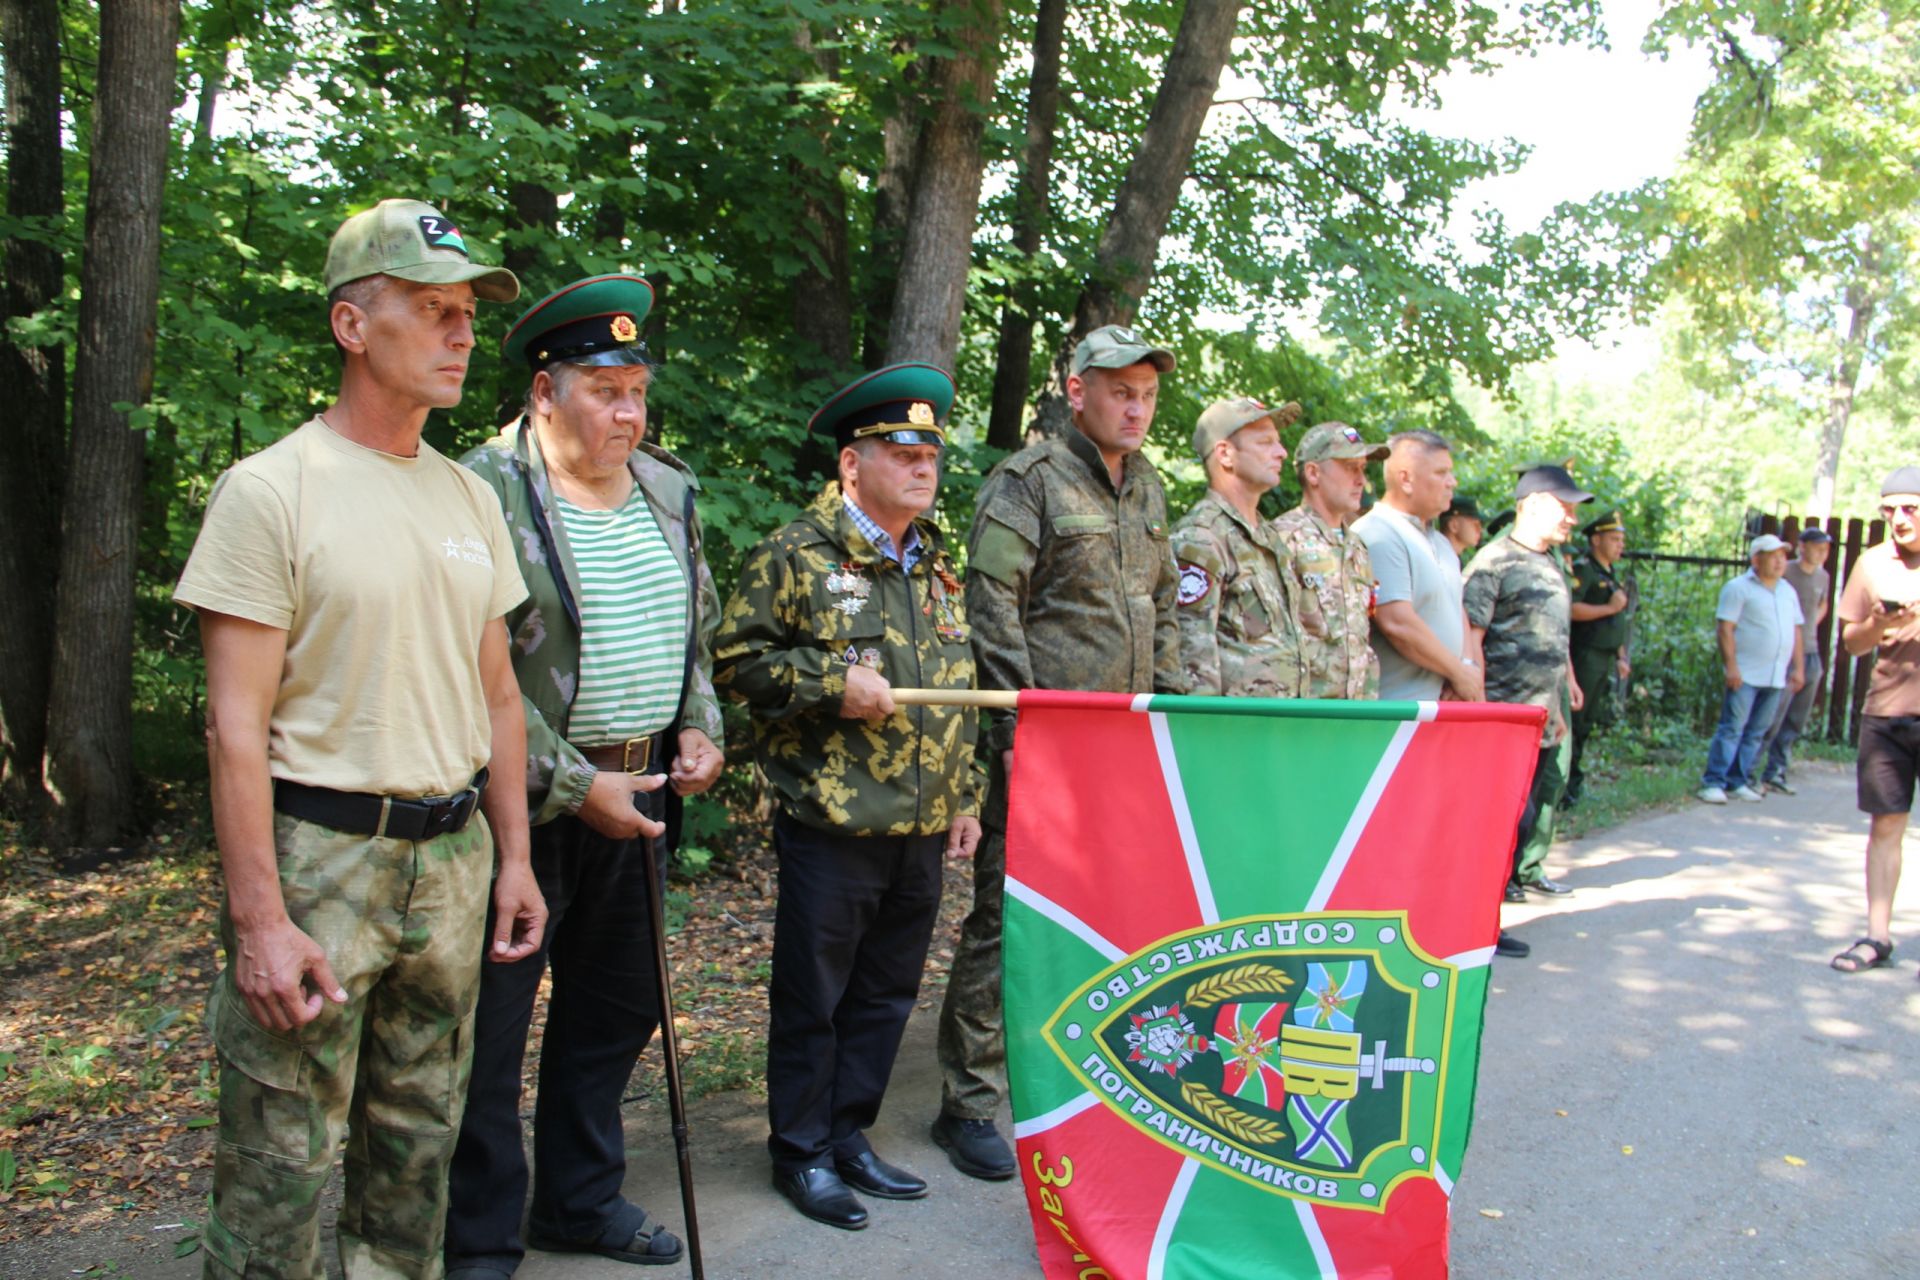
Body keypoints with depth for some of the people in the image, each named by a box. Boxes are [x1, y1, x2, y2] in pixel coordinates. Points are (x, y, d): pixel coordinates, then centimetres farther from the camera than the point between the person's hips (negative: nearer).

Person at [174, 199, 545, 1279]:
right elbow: (237, 724, -12)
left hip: (453, 853, 6)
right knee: (284, 1160, 1)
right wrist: (260, 919, -16)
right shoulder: (272, 490, -9)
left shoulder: (471, 498, 10)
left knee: (420, 1134, 16)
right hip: (320, 854, -6)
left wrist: (513, 858, 12)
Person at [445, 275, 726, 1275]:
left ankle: (582, 1199, 36)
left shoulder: (667, 490, 9)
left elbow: (696, 625, 21)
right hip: (524, 804, -7)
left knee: (616, 1006, 18)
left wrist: (697, 726, 5)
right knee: (489, 1025, 4)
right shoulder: (486, 492, -13)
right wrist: (573, 786, -18)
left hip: (638, 792, 7)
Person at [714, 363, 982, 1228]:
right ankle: (801, 1151, 21)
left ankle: (847, 1132, 30)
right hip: (832, 827, -6)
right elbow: (735, 660, -9)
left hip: (921, 831, 7)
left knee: (887, 993, 14)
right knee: (812, 998, 5)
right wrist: (831, 681, -18)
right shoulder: (796, 555, -7)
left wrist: (965, 796, 17)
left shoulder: (934, 566, 15)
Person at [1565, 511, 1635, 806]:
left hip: (1605, 661, 9)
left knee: (1587, 721, 12)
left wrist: (1621, 657, 22)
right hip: (1585, 657, -9)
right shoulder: (1582, 570, -9)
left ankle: (1571, 778, 19)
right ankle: (1566, 783, -5)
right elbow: (1569, 608, -23)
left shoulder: (1613, 576, 20)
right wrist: (1610, 608, -18)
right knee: (1576, 719, -8)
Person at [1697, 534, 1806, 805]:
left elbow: (1796, 631, 20)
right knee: (1732, 728, -9)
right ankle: (1713, 783, -7)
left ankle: (1738, 782, 13)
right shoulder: (1738, 588, -4)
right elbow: (1725, 628, -10)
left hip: (1775, 676, 6)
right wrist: (1731, 666, -16)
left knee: (1756, 732, 7)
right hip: (1746, 674, -6)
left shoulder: (1788, 592, 17)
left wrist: (1797, 668, 14)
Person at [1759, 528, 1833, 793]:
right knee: (1773, 717, -11)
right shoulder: (1785, 572, -10)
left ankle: (1775, 773, 16)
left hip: (1810, 655, 7)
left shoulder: (1823, 577, 11)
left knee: (1796, 722, 9)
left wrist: (1810, 627, 14)